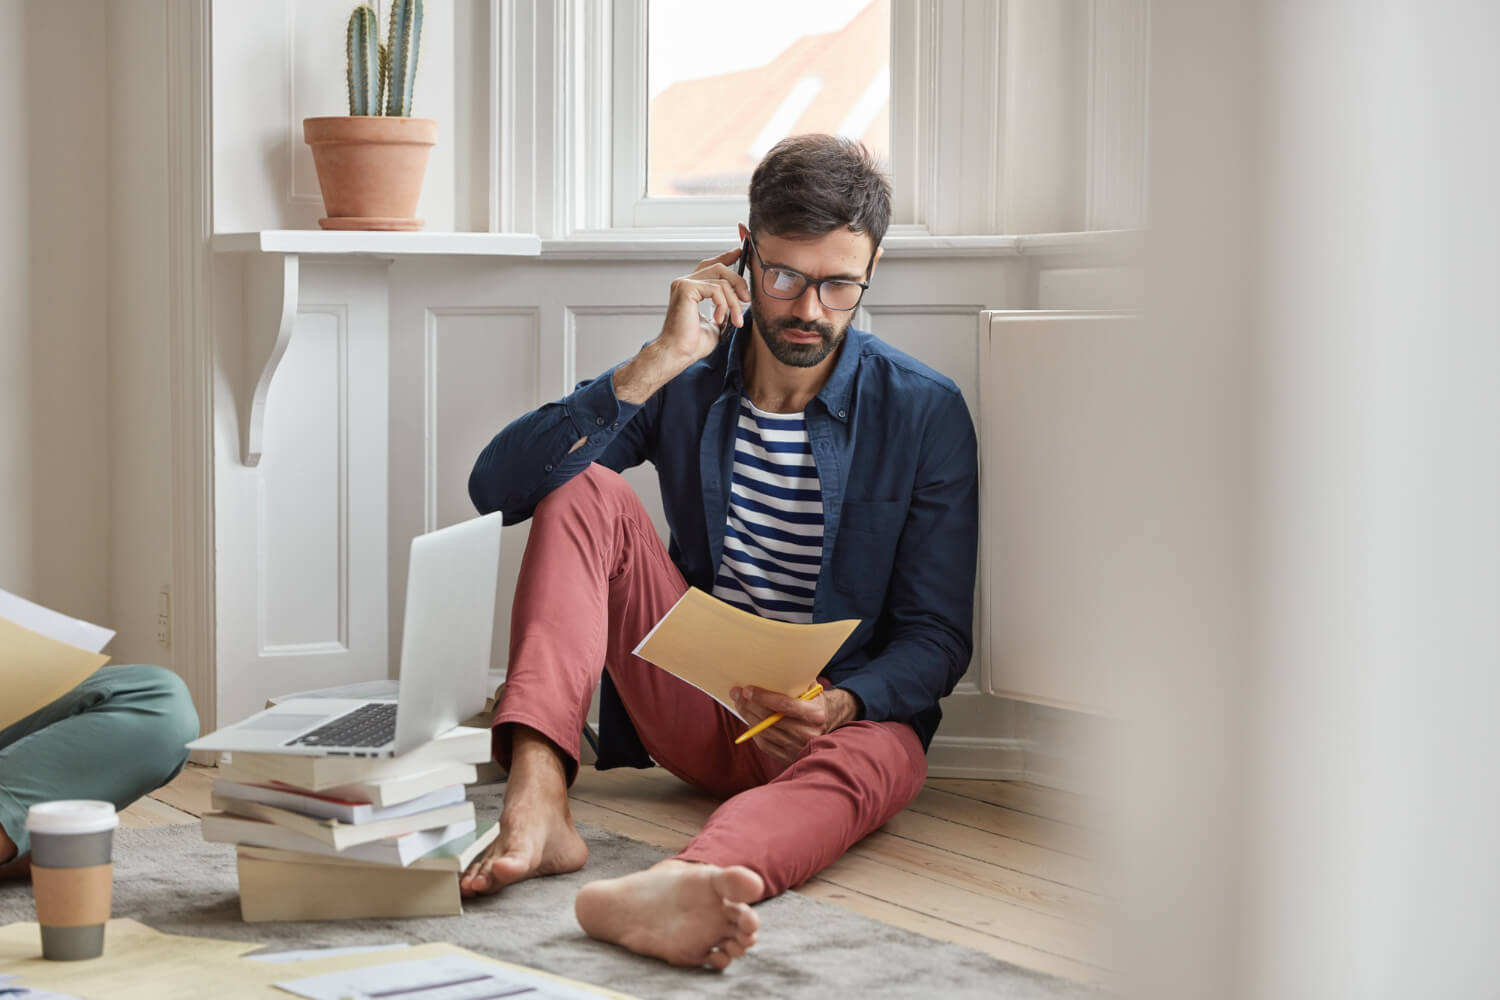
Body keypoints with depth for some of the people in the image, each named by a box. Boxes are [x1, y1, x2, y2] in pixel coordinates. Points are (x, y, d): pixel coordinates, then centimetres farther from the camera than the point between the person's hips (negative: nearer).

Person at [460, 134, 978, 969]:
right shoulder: (689, 380, 3)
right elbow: (498, 487, -10)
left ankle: (674, 887, -72)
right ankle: (536, 804, -37)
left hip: (841, 718, -2)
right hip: (691, 707, 3)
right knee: (585, 491, -17)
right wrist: (657, 364, -18)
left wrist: (842, 704, -27)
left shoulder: (926, 413, -3)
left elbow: (937, 637, -4)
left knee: (879, 761, -38)